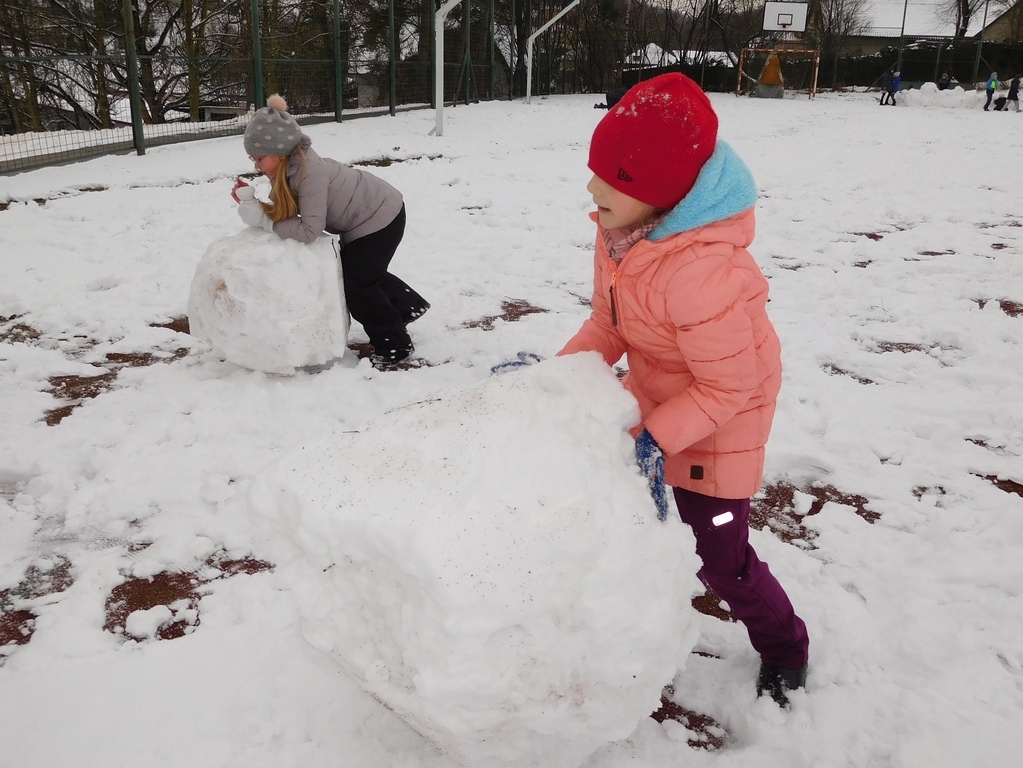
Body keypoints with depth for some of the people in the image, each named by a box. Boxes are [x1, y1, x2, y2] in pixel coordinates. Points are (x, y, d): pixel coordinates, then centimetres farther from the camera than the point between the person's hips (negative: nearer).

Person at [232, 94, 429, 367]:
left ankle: (395, 344, 12)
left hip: (380, 216, -9)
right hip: (362, 218, 9)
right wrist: (251, 202, -20)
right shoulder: (285, 168, -7)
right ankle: (408, 305, 41)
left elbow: (310, 229, -35)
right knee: (360, 273, 22)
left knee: (355, 284, -4)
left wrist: (263, 220, -30)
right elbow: (284, 213, -6)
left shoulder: (310, 171, -34)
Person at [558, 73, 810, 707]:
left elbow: (730, 387, -28)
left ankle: (785, 650, 35)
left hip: (721, 419, -8)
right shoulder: (620, 228, -11)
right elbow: (608, 325, -1)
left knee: (721, 558, 3)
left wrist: (655, 439, -29)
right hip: (653, 402, 8)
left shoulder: (703, 272, -38)